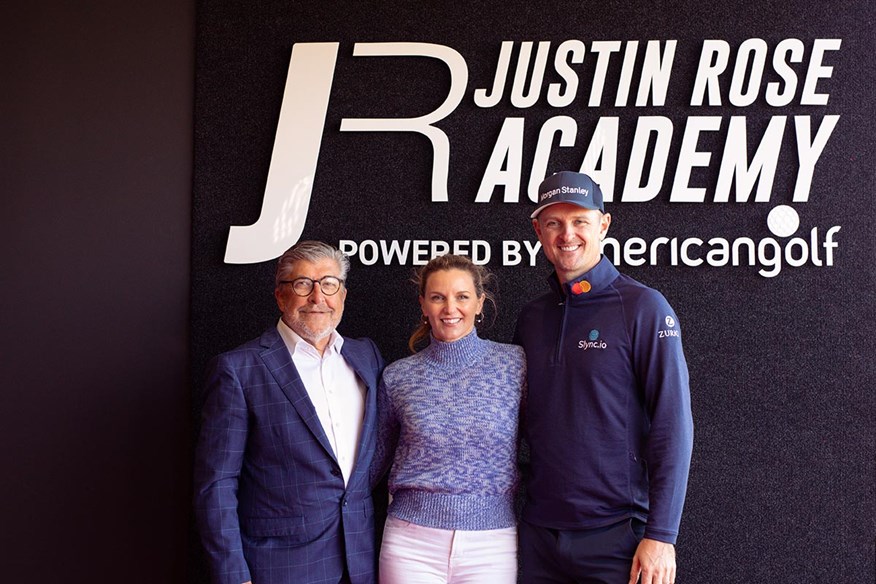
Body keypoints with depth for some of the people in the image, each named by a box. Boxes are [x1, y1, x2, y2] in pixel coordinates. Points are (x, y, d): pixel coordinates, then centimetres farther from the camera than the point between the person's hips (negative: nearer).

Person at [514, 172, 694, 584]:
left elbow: (673, 427, -11)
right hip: (538, 531, 5)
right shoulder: (530, 317, 8)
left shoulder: (643, 307, -7)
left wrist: (661, 535, -14)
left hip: (616, 534, -4)